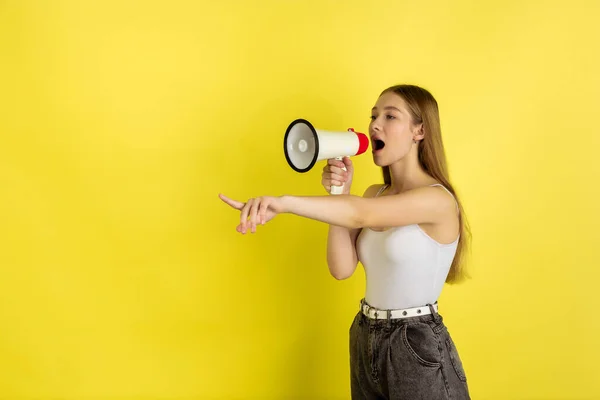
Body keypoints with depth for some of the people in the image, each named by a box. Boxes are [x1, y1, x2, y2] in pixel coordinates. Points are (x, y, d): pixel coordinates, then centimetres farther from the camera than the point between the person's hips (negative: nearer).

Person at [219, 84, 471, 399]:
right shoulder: (375, 194, 6)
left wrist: (284, 202, -47)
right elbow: (342, 268, -3)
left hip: (417, 347, -7)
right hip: (365, 340, 7)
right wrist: (337, 194, -10)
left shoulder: (438, 200, -17)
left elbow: (361, 215, -34)